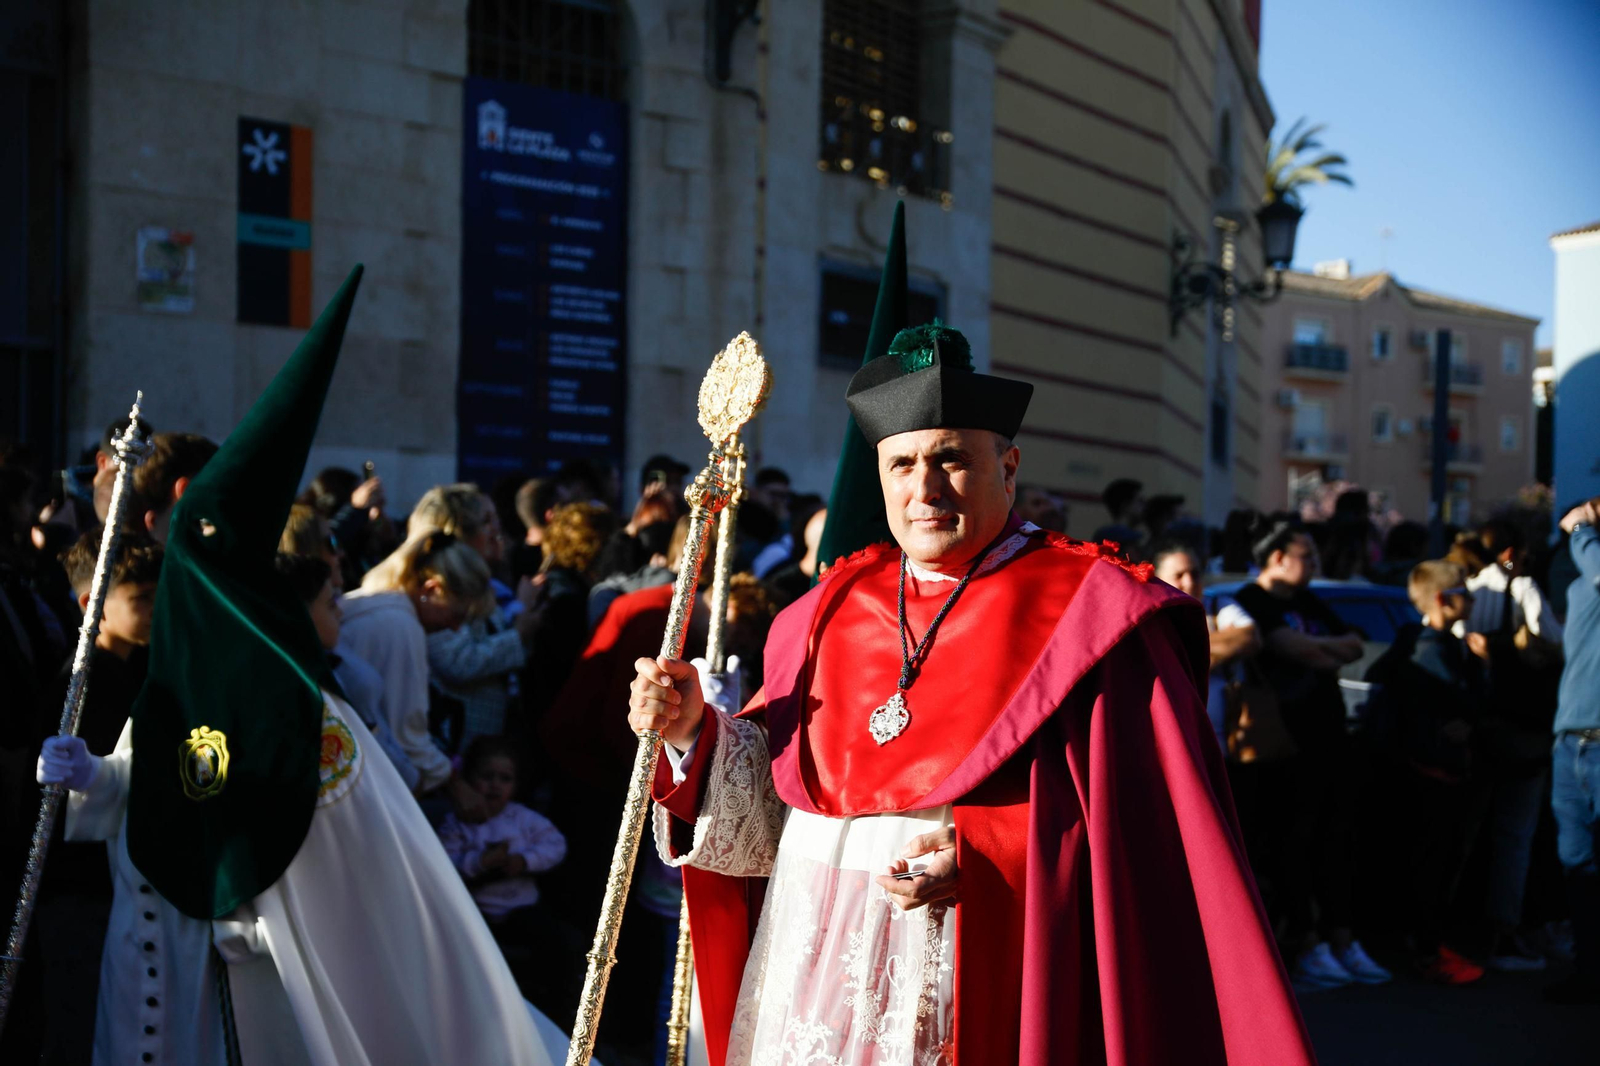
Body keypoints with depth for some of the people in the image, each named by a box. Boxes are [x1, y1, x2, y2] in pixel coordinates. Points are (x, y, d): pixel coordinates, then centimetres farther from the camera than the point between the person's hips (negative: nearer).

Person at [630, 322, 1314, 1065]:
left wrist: (982, 861, -21)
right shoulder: (833, 612, 10)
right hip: (818, 972, 5)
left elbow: (1137, 820, -11)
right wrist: (694, 731, -6)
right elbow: (775, 808, 10)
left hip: (988, 983, -4)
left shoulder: (1084, 610, -4)